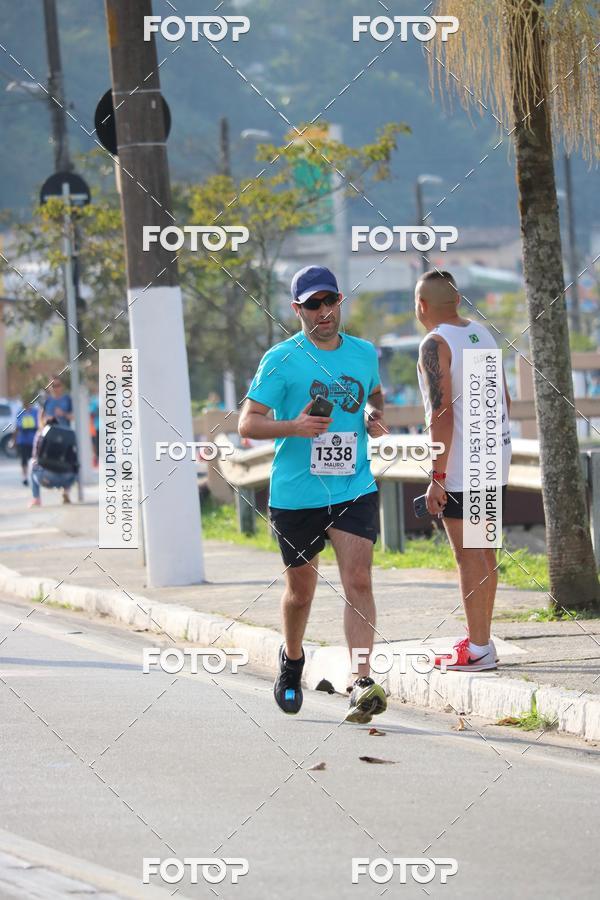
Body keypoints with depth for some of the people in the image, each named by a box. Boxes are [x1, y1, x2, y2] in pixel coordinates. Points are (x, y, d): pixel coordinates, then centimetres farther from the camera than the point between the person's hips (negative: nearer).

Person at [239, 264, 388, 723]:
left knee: (358, 581, -14)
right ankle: (292, 658, 41)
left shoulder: (364, 353, 8)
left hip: (354, 490, 2)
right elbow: (248, 423, -7)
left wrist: (376, 417, 7)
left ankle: (363, 684, -20)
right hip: (295, 493, -2)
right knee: (301, 589, 12)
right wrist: (294, 427, -25)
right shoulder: (282, 359, -6)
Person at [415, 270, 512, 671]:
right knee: (485, 550, 14)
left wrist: (437, 477, -17)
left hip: (461, 465, -8)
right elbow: (505, 399, 17)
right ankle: (480, 638, 21)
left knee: (468, 555, -5)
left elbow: (442, 413, -19)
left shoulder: (435, 345, -13)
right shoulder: (483, 334, 12)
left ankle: (479, 649, -4)